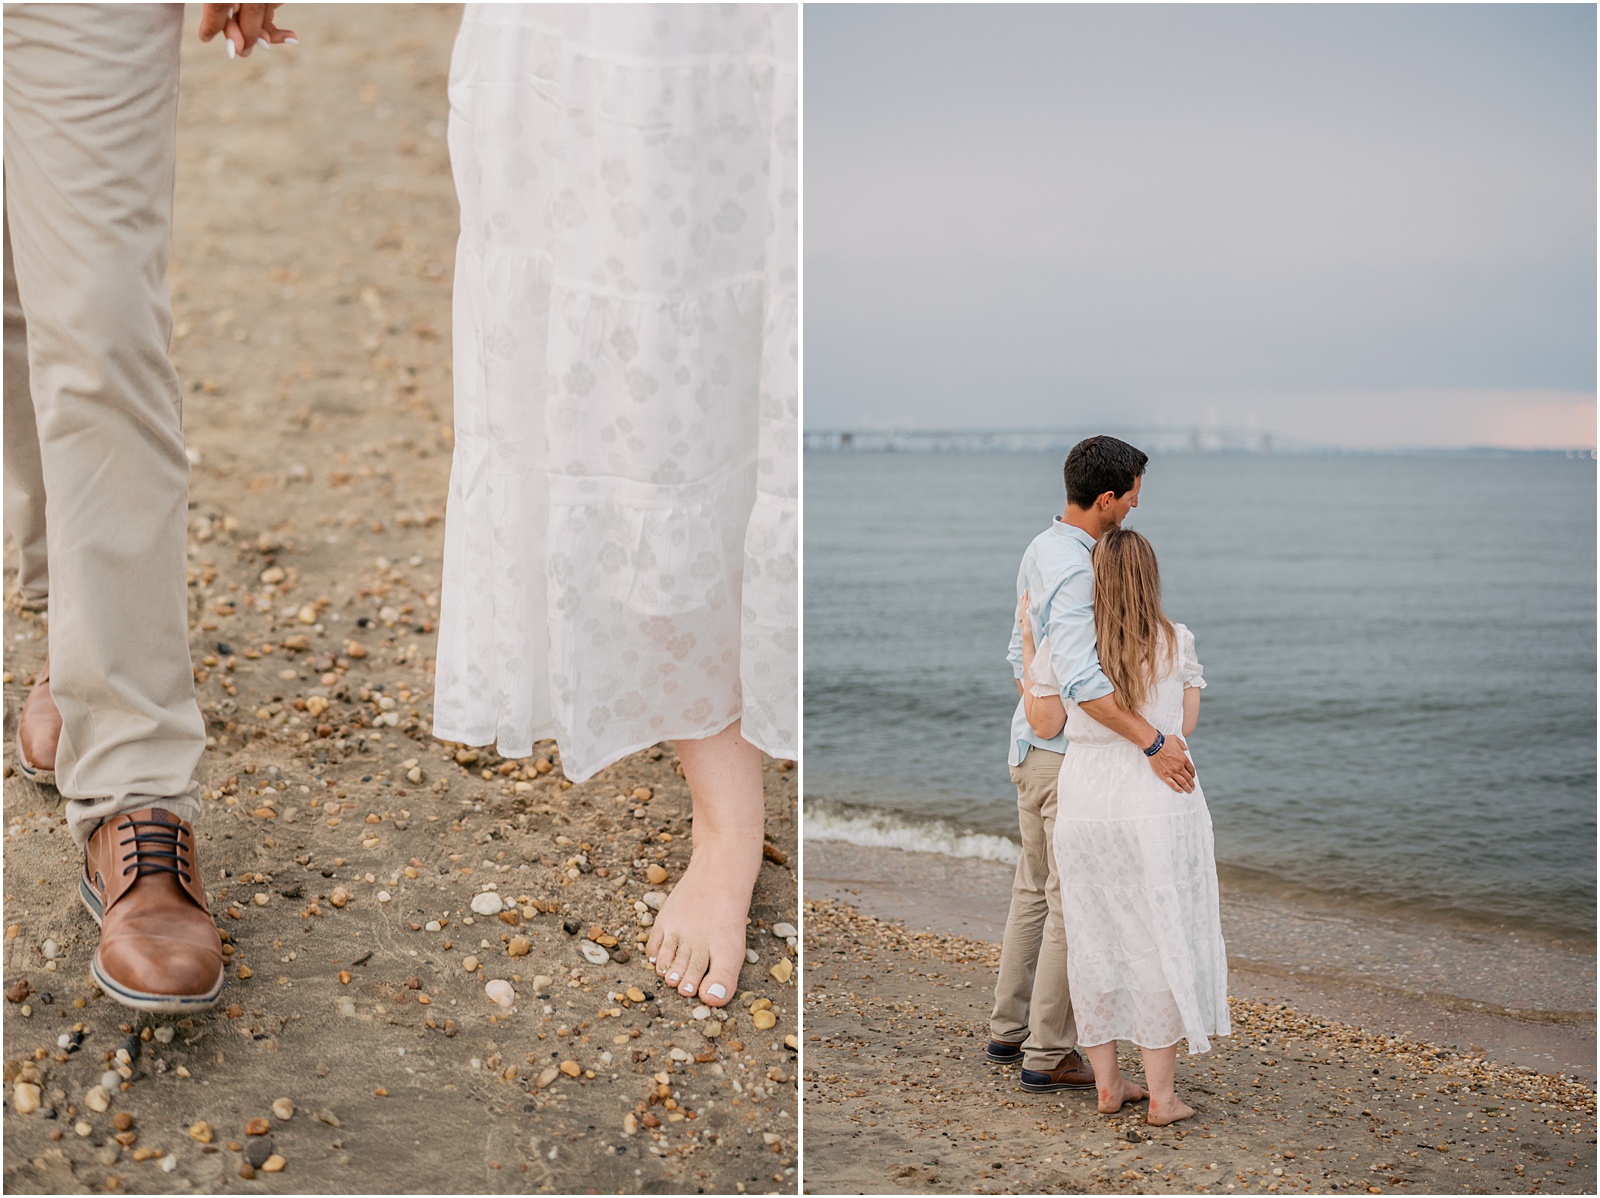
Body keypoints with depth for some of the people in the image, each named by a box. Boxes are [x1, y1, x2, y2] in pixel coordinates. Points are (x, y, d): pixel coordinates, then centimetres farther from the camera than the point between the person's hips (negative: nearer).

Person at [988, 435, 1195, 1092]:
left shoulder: (1040, 549, 8)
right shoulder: (1076, 569, -23)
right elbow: (1079, 676, -34)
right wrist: (1153, 742, -36)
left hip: (1031, 745, 10)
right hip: (1070, 755, -10)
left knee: (1034, 890, 19)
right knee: (1071, 902, -1)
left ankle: (1009, 1030, 29)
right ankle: (1048, 1054, 6)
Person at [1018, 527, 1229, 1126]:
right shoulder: (1178, 644, -4)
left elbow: (1045, 720, 4)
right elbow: (1187, 723, 5)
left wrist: (1027, 646, 11)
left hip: (1084, 806, 1)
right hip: (1160, 808, -1)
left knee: (1093, 941, 13)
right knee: (1160, 942, 7)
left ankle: (1108, 1083, 21)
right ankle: (1161, 1094, 10)